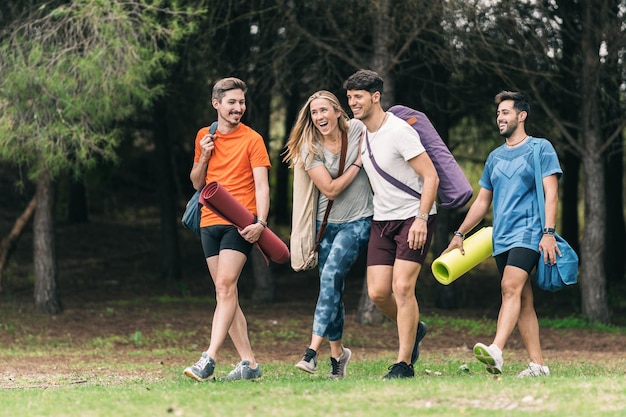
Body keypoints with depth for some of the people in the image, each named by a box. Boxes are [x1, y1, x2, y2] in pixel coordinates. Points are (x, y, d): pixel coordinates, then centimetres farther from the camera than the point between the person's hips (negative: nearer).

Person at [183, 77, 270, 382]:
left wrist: (261, 222, -21)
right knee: (226, 293, 4)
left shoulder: (252, 139, -1)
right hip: (210, 222, 6)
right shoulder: (204, 137, 13)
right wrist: (203, 157, 1)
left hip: (239, 224, -6)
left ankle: (209, 358, -26)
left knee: (225, 287, -17)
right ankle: (248, 362, 8)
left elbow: (261, 185, -6)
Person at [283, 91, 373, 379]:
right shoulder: (310, 149, -5)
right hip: (327, 222, 3)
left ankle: (313, 350, -24)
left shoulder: (358, 130, -5)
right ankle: (337, 352, 23)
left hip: (358, 220, -3)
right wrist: (358, 162, -12)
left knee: (331, 275, -19)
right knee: (332, 286, 6)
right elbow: (331, 189, -13)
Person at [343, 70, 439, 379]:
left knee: (402, 286, -16)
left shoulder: (399, 131, -16)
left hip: (414, 217, -7)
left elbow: (431, 176, -18)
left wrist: (421, 218, -24)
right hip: (381, 220, 7)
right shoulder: (360, 134, 7)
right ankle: (412, 330, 26)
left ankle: (404, 363, -10)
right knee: (377, 292, -3)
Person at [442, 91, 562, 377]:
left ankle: (496, 351, -39)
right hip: (501, 237, 7)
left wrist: (548, 232, -17)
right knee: (522, 301, 4)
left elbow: (551, 193, -6)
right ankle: (537, 364, 5)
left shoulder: (541, 149, 1)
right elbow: (482, 201, 25)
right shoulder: (495, 157, 20)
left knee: (511, 287, -24)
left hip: (528, 233, -7)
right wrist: (460, 234, 19)